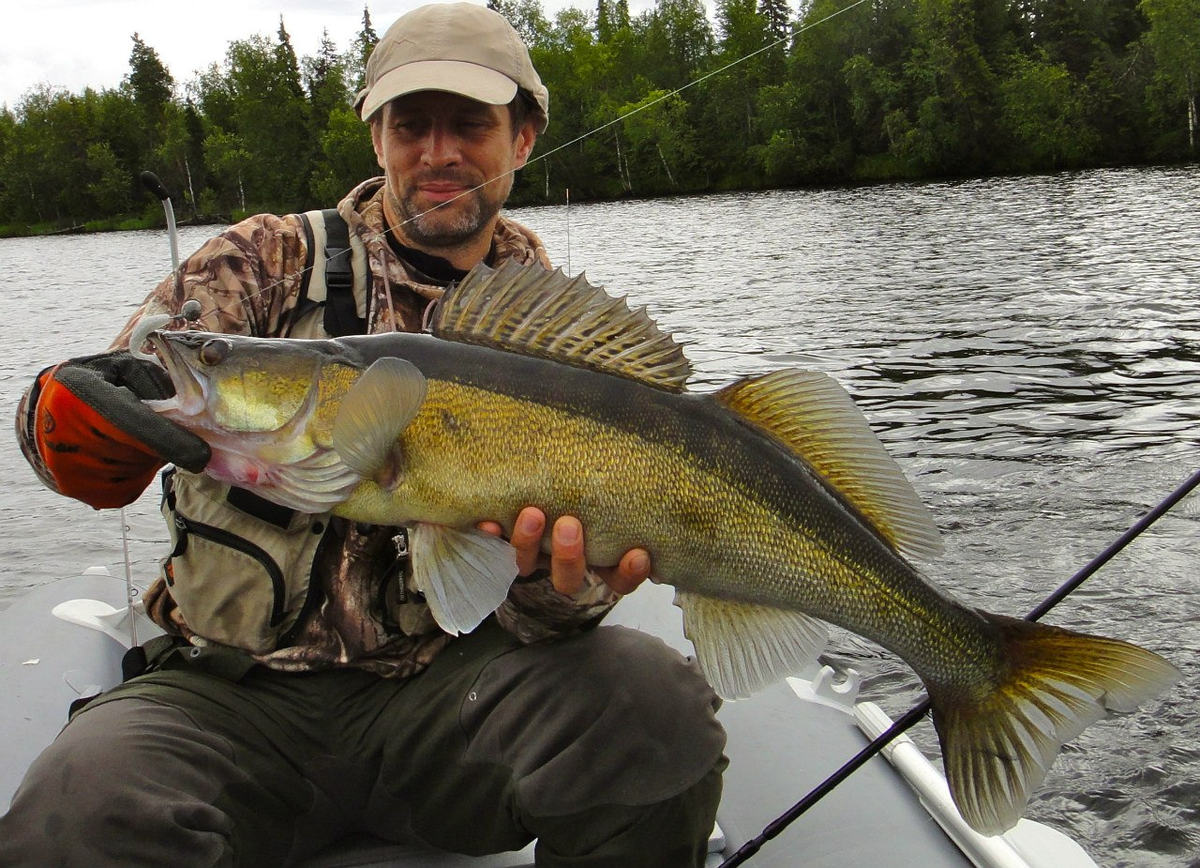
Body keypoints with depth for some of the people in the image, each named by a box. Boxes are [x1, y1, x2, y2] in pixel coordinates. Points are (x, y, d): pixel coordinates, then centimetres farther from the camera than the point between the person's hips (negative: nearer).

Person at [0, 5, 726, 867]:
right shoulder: (272, 259, 5)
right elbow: (129, 387, -9)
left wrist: (560, 587, -27)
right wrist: (74, 421, -34)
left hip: (445, 682, 1)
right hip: (234, 692, 0)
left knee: (656, 700, -27)